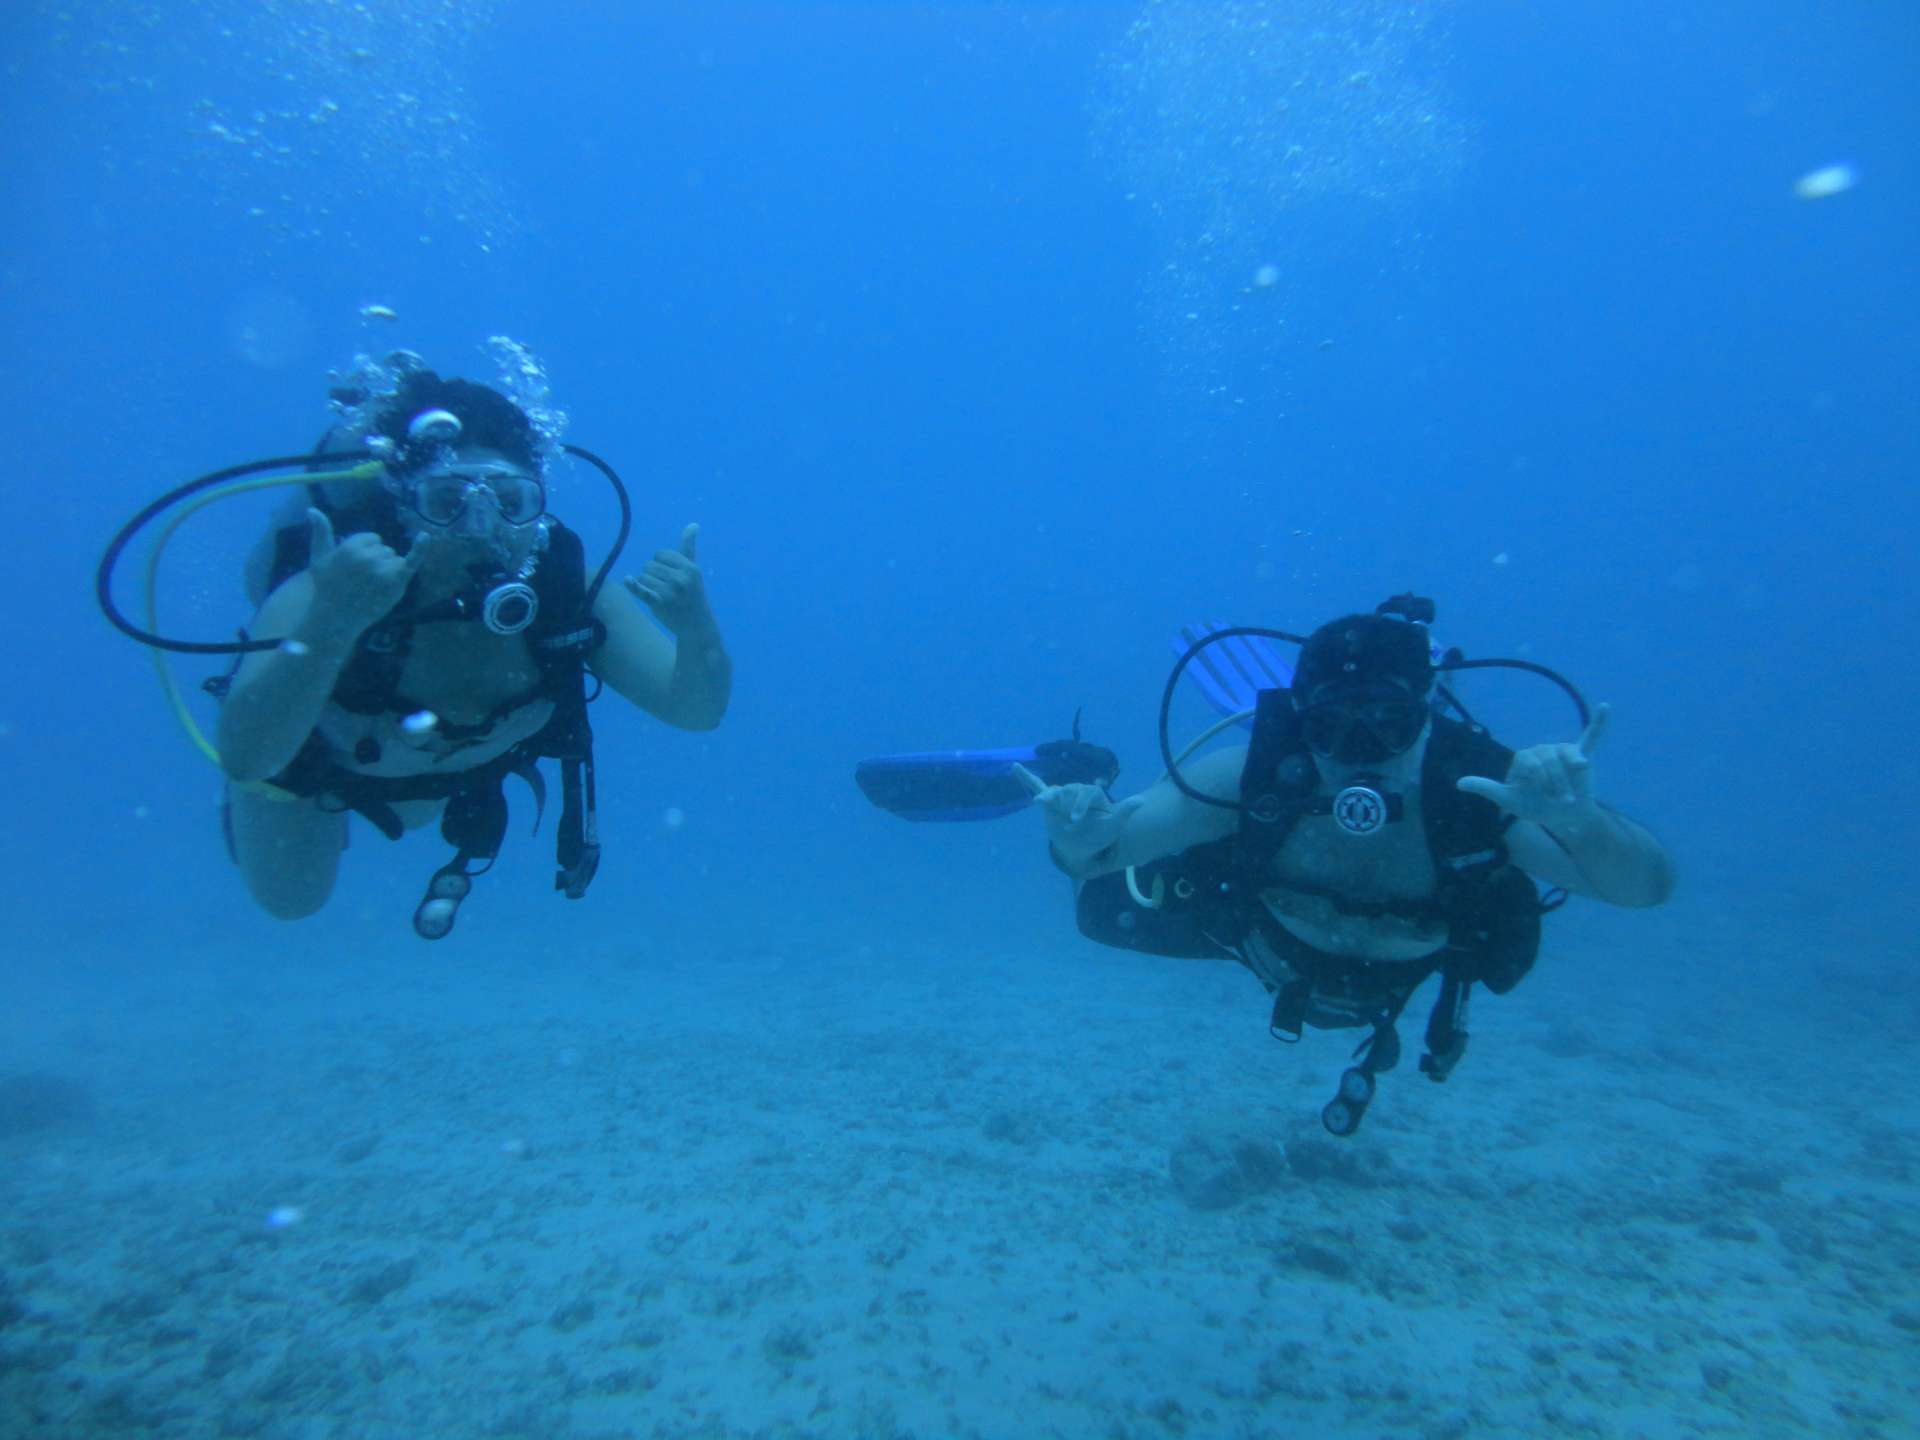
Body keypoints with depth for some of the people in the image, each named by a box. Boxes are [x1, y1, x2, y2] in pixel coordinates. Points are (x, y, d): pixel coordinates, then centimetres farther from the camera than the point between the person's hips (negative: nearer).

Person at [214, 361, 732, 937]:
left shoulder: (565, 590, -37)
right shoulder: (323, 598, -43)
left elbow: (697, 711, -37)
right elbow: (246, 758, -54)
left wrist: (696, 629, -59)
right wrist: (328, 629, -70)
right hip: (317, 761, -2)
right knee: (290, 897, 26)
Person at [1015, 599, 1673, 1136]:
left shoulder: (1485, 790, -42)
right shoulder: (1250, 775, -42)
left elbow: (1649, 884, -46)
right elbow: (1090, 856, -38)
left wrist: (1580, 821, -69)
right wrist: (1081, 838, -63)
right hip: (1265, 935, 0)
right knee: (1101, 909, 14)